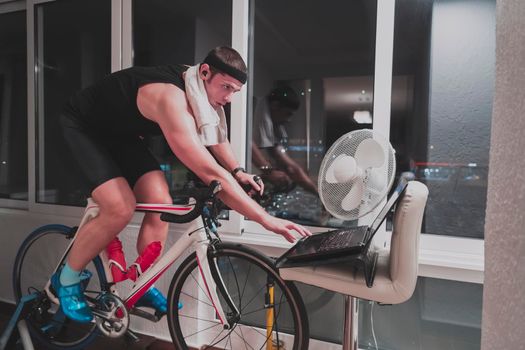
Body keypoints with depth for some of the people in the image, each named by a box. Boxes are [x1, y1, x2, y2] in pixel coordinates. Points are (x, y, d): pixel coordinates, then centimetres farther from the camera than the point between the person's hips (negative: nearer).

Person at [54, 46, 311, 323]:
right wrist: (267, 220, -46)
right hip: (82, 126, -7)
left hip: (120, 133, 8)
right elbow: (212, 174, -47)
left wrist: (237, 171, -7)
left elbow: (215, 135, 8)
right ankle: (66, 279, 4)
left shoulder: (197, 90, -11)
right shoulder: (172, 101, -40)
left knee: (161, 202, -8)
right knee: (120, 209, -24)